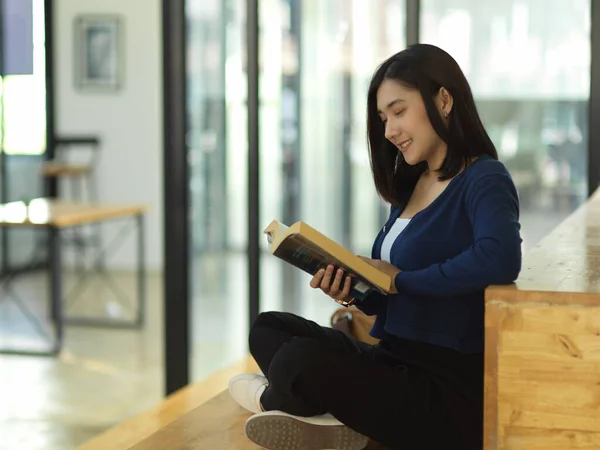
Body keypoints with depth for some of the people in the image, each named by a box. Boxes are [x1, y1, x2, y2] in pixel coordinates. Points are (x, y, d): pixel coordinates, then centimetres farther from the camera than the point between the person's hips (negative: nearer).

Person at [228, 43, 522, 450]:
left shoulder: (484, 180, -12)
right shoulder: (411, 186, 13)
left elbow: (500, 259, -35)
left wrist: (402, 280, -21)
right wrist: (352, 291, -7)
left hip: (451, 396, -10)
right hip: (395, 364, 10)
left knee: (300, 362, -27)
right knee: (270, 329, 12)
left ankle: (275, 399, 8)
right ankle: (329, 416, -13)